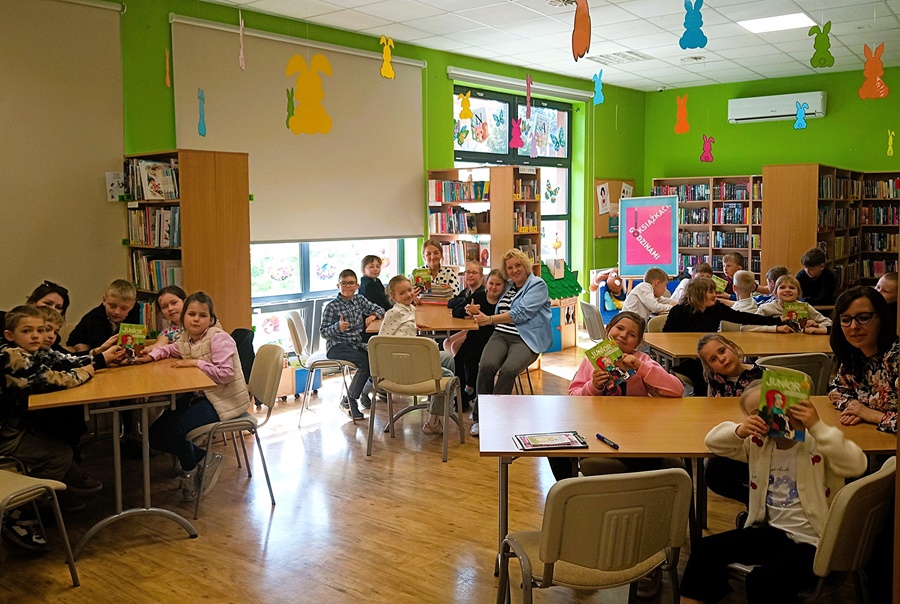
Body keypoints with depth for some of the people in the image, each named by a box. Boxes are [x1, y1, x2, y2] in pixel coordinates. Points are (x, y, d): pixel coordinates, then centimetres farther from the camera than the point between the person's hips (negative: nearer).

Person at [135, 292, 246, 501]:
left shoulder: (219, 338, -17)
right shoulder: (185, 339, 7)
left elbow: (225, 374, -25)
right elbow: (167, 349, 27)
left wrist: (196, 362, -23)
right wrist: (151, 356, 6)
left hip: (224, 400, -9)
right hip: (201, 396, 9)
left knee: (174, 428, -21)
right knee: (156, 434, 1)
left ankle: (190, 471, 7)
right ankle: (202, 457, 10)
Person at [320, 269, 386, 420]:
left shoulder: (359, 300, 10)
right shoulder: (332, 307, -7)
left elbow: (379, 309, 19)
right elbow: (323, 332, -9)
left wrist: (373, 316, -3)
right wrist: (338, 327, -27)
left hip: (356, 344, 6)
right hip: (337, 346, -6)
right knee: (365, 362, -26)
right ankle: (351, 400, -10)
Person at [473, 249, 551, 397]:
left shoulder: (538, 285, 1)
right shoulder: (508, 286, 22)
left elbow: (521, 314, -11)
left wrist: (489, 319, -10)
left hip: (525, 339, -5)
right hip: (500, 335, 5)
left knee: (508, 370, -34)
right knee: (486, 366, -27)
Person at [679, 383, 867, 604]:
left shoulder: (816, 444, -12)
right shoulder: (758, 443, 6)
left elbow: (857, 465, -28)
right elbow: (713, 440, 10)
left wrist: (818, 427, -33)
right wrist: (739, 431, -11)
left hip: (812, 542, -6)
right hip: (773, 532, 6)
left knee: (763, 580, -30)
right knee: (706, 549, -7)